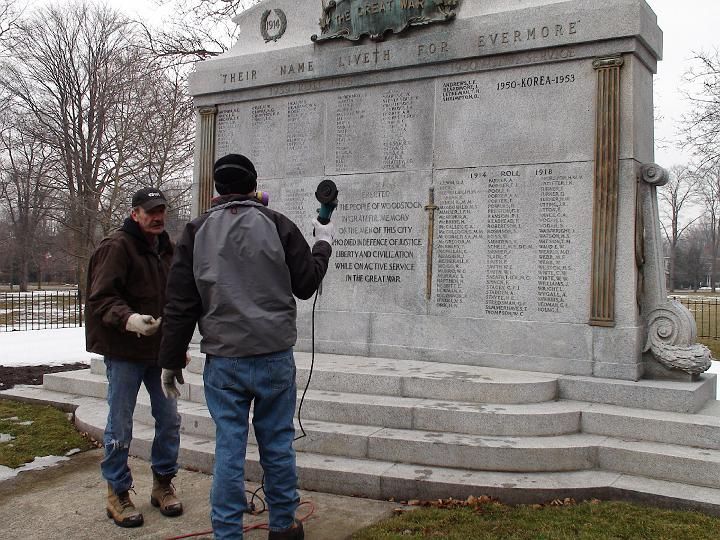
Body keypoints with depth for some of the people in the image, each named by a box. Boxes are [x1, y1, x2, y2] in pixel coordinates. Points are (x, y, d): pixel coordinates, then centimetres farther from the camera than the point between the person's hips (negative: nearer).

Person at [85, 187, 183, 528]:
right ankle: (117, 494, 19)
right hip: (124, 351, -7)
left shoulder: (166, 249, 13)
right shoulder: (117, 247, -11)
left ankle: (163, 484, 27)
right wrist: (128, 319, -36)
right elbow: (101, 297, -19)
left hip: (161, 349, 7)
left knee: (168, 418, 11)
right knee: (120, 426, 4)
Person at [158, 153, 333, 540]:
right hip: (275, 356, 0)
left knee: (229, 447, 6)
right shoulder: (277, 225, -1)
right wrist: (323, 244, 23)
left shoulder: (196, 232, 2)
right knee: (277, 444, 12)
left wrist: (171, 360, 10)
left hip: (223, 362, 0)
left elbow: (180, 304, 3)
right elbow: (306, 284, 6)